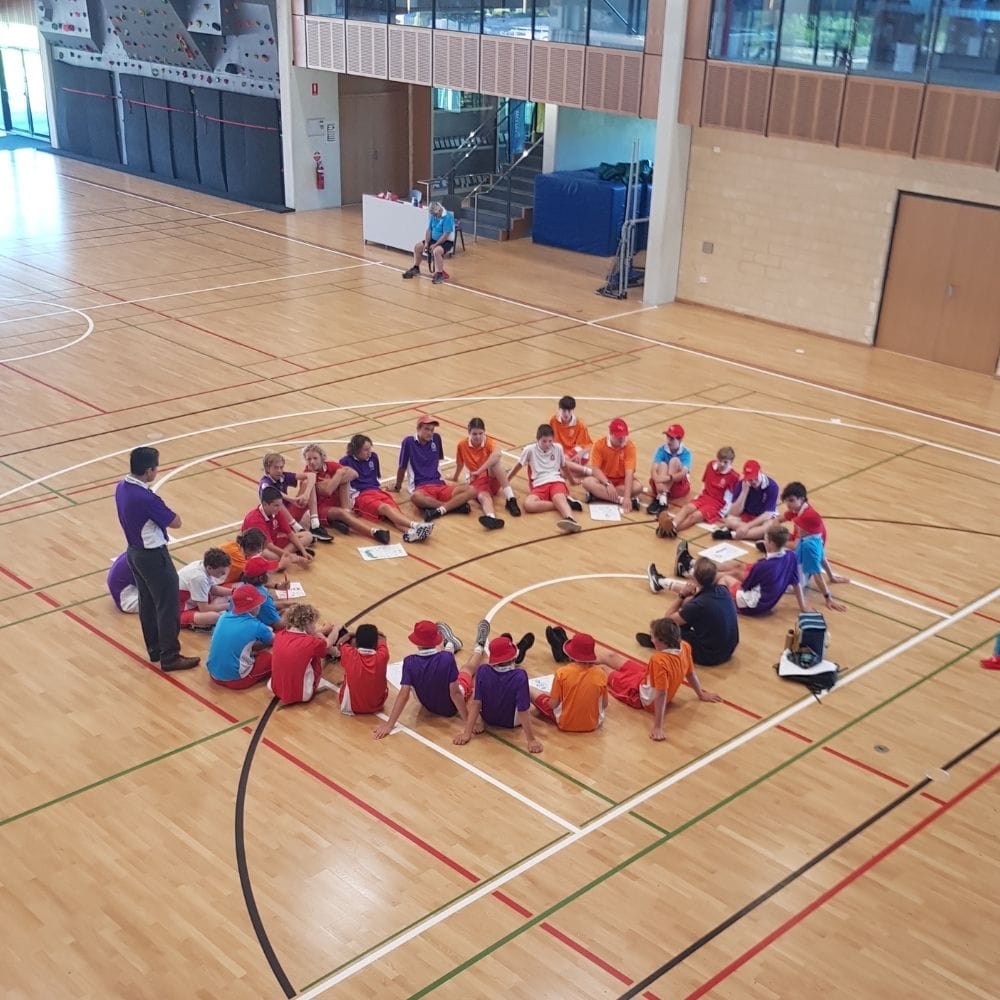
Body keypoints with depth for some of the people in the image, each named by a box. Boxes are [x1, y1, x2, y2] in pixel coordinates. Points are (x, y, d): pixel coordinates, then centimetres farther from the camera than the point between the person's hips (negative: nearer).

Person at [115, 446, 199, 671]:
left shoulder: (121, 488, -3)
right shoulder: (147, 498, -30)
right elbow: (175, 522, -18)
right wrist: (166, 512, -1)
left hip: (134, 552, 9)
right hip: (153, 556, -9)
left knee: (147, 603, 20)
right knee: (168, 605, 4)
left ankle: (154, 650, 32)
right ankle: (170, 657, 12)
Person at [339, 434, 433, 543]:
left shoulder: (373, 457, 16)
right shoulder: (346, 462, 0)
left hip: (377, 491, 5)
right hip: (360, 496, -5)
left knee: (394, 509, -27)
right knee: (385, 508, -33)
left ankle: (410, 532, -57)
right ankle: (415, 525, -55)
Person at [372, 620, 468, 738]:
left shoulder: (410, 662, -28)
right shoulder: (447, 658, -34)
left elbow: (403, 695, -28)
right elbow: (455, 693, -30)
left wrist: (389, 724, -24)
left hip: (429, 707, 3)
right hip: (451, 708, -3)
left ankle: (450, 645, 58)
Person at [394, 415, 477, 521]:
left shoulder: (436, 438, 11)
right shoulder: (408, 442, -1)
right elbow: (402, 467, 8)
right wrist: (397, 487, 19)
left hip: (439, 485, 4)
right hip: (421, 487, -4)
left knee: (470, 490, -21)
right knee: (415, 497, -43)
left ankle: (439, 510, -35)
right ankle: (455, 505, -32)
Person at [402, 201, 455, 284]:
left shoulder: (447, 217, -23)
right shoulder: (433, 216, 0)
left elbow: (446, 235, -26)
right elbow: (429, 230, 6)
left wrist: (435, 245, -25)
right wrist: (426, 243, -6)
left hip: (446, 241, -8)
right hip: (434, 239, 8)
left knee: (436, 251, -37)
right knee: (418, 247, 6)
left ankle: (439, 274, -29)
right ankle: (416, 268, 25)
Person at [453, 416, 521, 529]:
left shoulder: (489, 442, -6)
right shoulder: (462, 445, 0)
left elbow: (498, 454, -30)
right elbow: (460, 464, 20)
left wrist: (479, 471, -36)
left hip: (492, 479, 0)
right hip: (476, 481, 0)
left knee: (495, 460, -32)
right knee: (484, 497, -37)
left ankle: (510, 499, -37)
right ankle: (492, 518, -74)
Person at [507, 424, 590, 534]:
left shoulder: (558, 448, 13)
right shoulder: (530, 450, 7)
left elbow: (565, 464, 31)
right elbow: (519, 465, 21)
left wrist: (586, 470, 32)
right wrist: (505, 481, 26)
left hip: (556, 481, 0)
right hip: (539, 485, 0)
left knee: (559, 498, -40)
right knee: (528, 505, -37)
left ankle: (570, 520, -72)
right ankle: (566, 503, -33)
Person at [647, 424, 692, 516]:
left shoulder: (686, 453, -13)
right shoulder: (661, 450, -9)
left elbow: (683, 474, -27)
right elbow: (653, 470, -21)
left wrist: (669, 478, -45)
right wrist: (658, 479, -42)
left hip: (679, 486, -1)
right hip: (661, 483, 2)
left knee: (675, 461, -25)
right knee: (662, 465, -26)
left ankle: (661, 497, -39)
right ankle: (661, 499, -43)